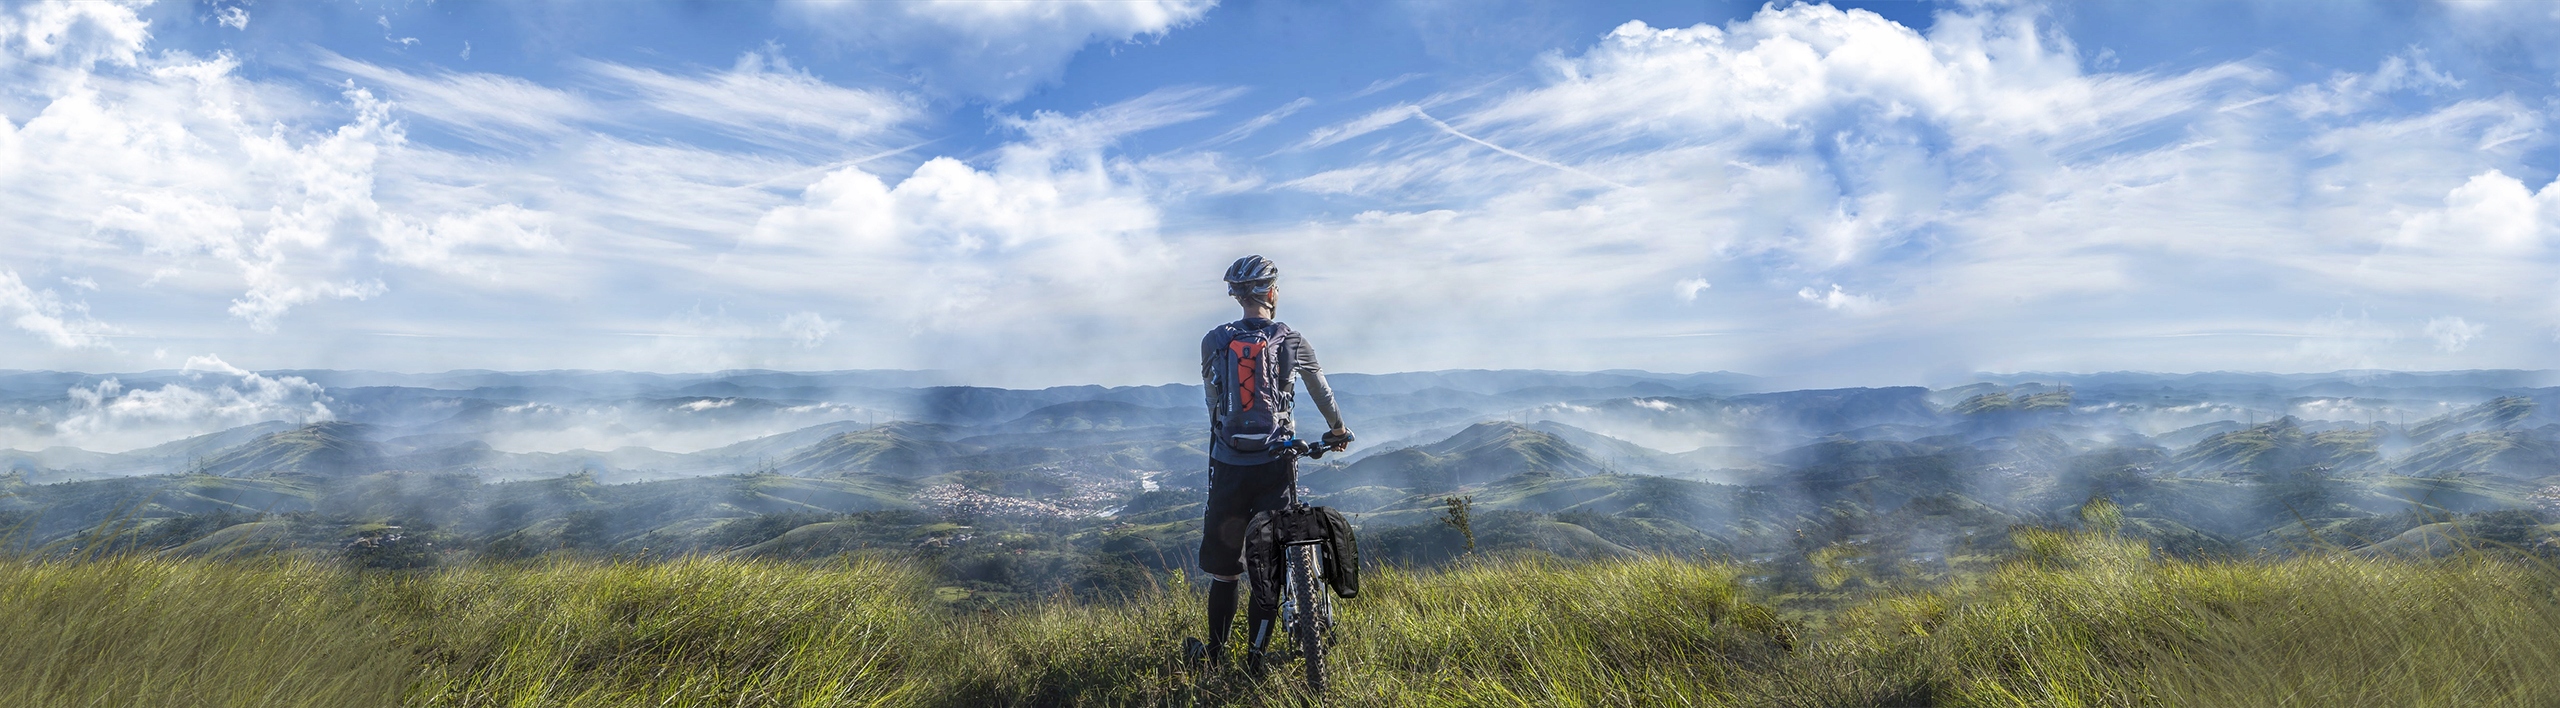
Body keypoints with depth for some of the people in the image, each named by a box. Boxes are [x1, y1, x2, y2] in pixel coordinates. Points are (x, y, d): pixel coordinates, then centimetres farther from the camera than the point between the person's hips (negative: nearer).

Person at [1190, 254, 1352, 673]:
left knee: (1222, 561, 12)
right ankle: (1256, 658, 10)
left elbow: (1213, 400, 12)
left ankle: (1215, 654, 21)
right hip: (1275, 463, -1)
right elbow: (1321, 390, 18)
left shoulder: (1213, 342, 3)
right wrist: (1337, 429, 35)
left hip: (1228, 464, 1)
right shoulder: (1290, 341, 2)